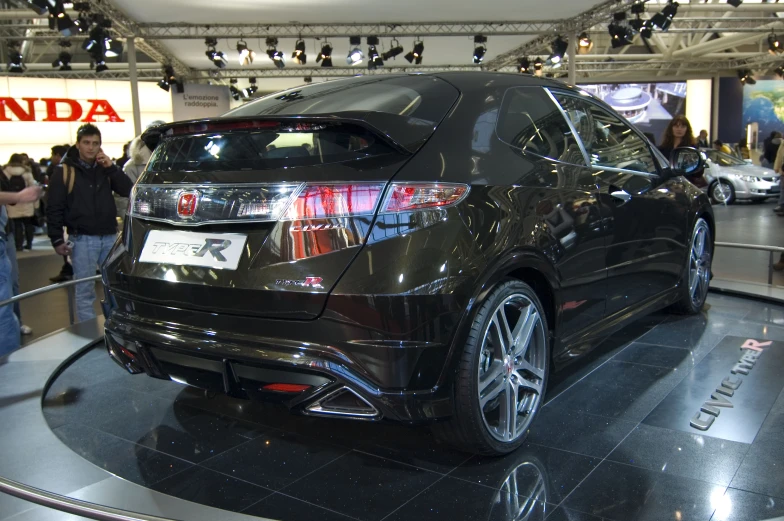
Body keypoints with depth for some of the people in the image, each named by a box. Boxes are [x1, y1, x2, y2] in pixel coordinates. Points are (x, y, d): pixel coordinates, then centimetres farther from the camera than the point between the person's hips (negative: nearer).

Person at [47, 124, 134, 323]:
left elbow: (127, 191, 0)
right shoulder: (64, 171, -2)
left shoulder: (105, 168, 11)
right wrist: (57, 240, -10)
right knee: (85, 291, 1)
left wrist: (111, 167, -10)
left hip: (109, 237, 4)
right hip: (82, 239, -4)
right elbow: (55, 208, -4)